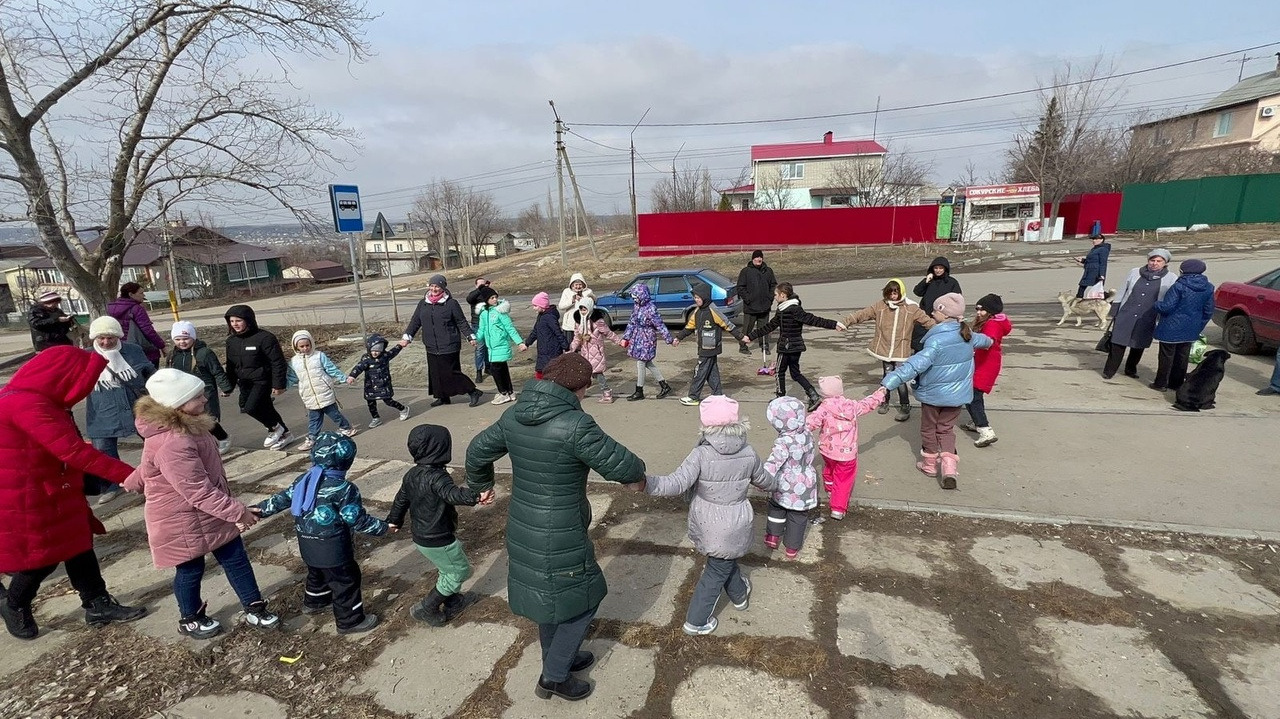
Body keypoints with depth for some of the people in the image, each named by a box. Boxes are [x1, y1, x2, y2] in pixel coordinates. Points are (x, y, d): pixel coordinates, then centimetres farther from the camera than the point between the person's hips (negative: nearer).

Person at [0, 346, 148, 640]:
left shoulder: (41, 400, 8)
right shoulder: (26, 404, -26)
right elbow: (73, 451, -31)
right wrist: (129, 475, -30)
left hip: (54, 493, 10)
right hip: (26, 501, -10)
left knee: (78, 544, 12)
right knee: (41, 557, 6)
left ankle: (98, 604, 21)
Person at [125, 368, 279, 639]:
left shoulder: (183, 425, -1)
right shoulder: (172, 444, -34)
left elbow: (149, 464, 18)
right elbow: (199, 492, -32)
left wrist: (134, 481, 31)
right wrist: (237, 511, -27)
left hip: (210, 510, 9)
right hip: (182, 520, -9)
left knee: (235, 557, 12)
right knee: (190, 570, 13)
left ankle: (254, 609, 25)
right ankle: (190, 620, 38)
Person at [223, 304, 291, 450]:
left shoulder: (264, 338, -17)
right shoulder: (231, 341, 5)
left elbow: (278, 363, -16)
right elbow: (231, 366, 14)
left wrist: (278, 384, -19)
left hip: (262, 381, -7)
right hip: (245, 383, 7)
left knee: (251, 407, -20)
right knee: (265, 409, 12)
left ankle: (275, 427, 6)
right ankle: (284, 434, 28)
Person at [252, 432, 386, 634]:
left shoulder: (304, 479, -1)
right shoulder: (344, 489, -24)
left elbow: (284, 498, 11)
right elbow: (357, 520, -20)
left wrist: (261, 509, 26)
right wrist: (383, 528, -8)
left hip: (308, 545, 8)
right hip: (332, 547, -8)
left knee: (317, 573, 31)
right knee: (345, 580, 7)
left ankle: (314, 602, 54)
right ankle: (350, 621, 17)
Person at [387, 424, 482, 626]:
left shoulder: (412, 474, 1)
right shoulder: (436, 477, -28)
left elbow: (401, 498, 17)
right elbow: (452, 493, -48)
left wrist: (394, 520, 34)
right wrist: (475, 496, -64)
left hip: (421, 537, 9)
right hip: (439, 541, -9)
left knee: (447, 570, 27)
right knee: (459, 571, 9)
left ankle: (453, 602, 43)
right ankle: (426, 609, 14)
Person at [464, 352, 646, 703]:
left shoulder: (513, 416, -2)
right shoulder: (574, 424, -26)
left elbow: (478, 450, 12)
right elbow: (619, 463, -20)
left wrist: (481, 484, 32)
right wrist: (637, 474, 3)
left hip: (523, 528, 8)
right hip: (559, 537, -8)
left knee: (549, 595, 27)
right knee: (581, 597, 16)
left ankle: (558, 659, 47)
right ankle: (553, 676, 25)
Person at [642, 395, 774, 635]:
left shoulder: (701, 454, -22)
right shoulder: (749, 454, -12)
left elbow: (677, 484, -32)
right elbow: (764, 482, 8)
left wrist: (644, 482, -35)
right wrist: (774, 484, 31)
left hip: (705, 524, 1)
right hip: (732, 526, -1)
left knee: (725, 560, 29)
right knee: (717, 572, 18)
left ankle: (739, 595, 54)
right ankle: (696, 622, 27)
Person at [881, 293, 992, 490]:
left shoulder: (937, 340, -27)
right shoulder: (966, 334, -1)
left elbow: (915, 365, -36)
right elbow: (980, 340, 24)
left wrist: (889, 382, -39)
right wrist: (989, 341, 50)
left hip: (933, 393, -6)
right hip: (957, 394, 6)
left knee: (929, 429, 15)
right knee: (947, 429, 17)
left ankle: (929, 464, 31)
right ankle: (950, 468, 3)